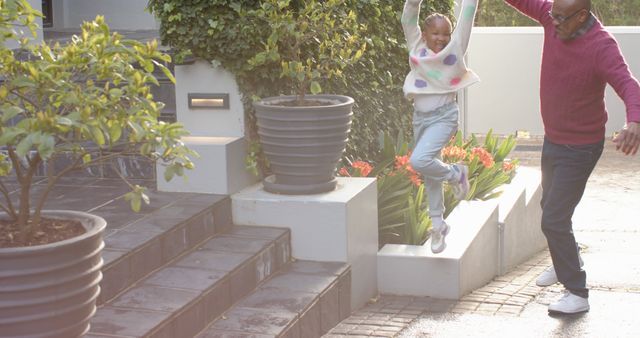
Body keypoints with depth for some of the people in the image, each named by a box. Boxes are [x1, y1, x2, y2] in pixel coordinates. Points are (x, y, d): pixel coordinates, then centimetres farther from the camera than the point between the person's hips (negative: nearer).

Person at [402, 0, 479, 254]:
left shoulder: (456, 48, -6)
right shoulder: (416, 47, 1)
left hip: (443, 116, -4)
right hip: (420, 116, 4)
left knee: (419, 161, -24)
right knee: (429, 175, 13)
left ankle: (455, 174, 4)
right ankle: (438, 225, 27)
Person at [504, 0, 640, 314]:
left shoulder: (601, 46, -30)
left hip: (579, 149, -8)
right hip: (552, 139, 8)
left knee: (554, 219, -11)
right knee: (550, 206, 26)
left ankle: (577, 293, 1)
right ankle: (564, 263, 50)